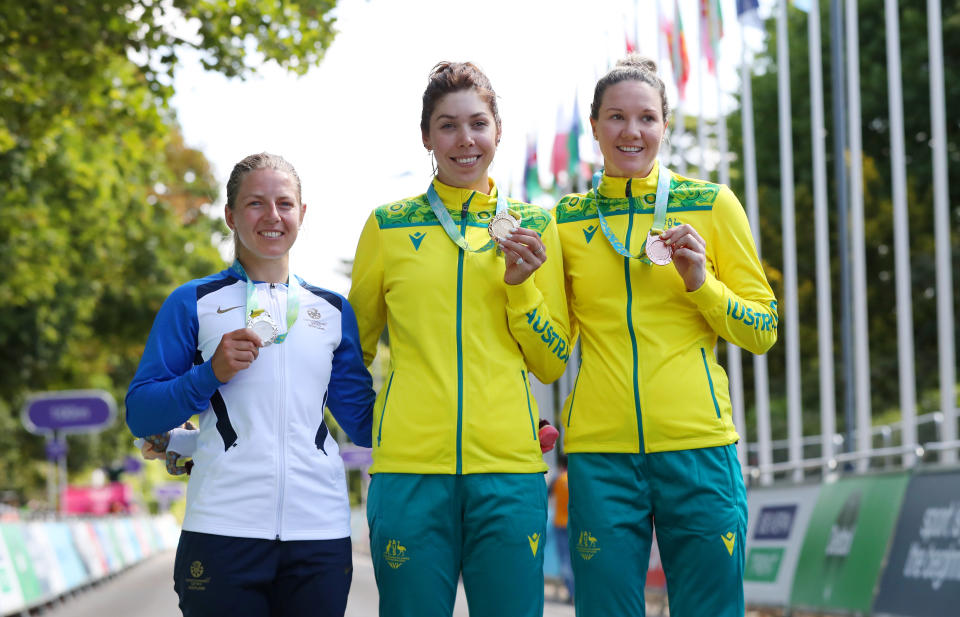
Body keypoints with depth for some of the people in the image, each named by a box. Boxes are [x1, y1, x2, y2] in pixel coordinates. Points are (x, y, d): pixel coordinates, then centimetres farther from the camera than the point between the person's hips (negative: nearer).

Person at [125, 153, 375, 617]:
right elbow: (140, 416, 4)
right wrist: (211, 374, -10)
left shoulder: (334, 311, 18)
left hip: (320, 529, 3)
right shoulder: (194, 303, 9)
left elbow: (364, 422, 18)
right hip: (224, 528, -2)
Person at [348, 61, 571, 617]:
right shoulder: (389, 226, 9)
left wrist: (520, 285, -3)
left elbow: (552, 363, 9)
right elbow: (353, 348, 19)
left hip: (509, 466, 1)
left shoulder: (535, 228, 10)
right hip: (410, 466, 0)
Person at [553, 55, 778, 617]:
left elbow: (763, 332, 6)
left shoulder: (712, 206, 5)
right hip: (600, 449, 1)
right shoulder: (567, 219, 10)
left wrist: (700, 281, -9)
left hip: (698, 445, -1)